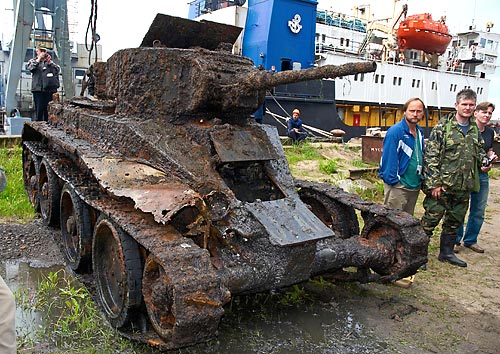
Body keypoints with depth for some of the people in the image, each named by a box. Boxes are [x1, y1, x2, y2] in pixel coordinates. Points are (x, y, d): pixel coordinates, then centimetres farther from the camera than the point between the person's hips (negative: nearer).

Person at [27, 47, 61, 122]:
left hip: (49, 89, 2)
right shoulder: (33, 61, 14)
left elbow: (58, 70, 4)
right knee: (39, 109, -6)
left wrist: (50, 62, -6)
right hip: (38, 89, -2)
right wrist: (39, 59, -7)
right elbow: (30, 68, -7)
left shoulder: (50, 61, 18)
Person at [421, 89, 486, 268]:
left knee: (455, 221, 17)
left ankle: (446, 252, 32)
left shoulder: (475, 129, 11)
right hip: (442, 185, -6)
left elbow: (479, 152, 24)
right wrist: (434, 183, -18)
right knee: (431, 219, -1)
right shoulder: (443, 127, -9)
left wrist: (484, 160, 0)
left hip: (463, 186, 6)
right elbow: (431, 156, -13)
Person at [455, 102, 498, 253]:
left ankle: (470, 240, 25)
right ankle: (455, 241, 15)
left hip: (482, 175, 7)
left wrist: (491, 157, 2)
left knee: (479, 211, 11)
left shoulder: (490, 132, 10)